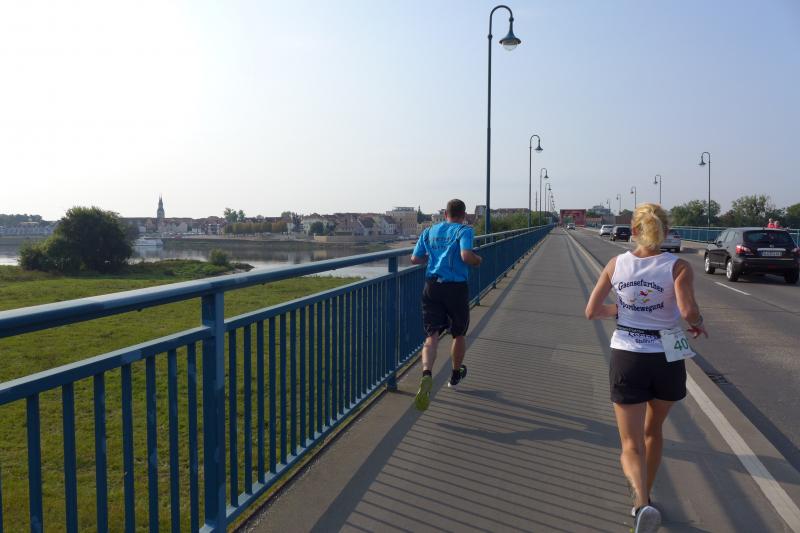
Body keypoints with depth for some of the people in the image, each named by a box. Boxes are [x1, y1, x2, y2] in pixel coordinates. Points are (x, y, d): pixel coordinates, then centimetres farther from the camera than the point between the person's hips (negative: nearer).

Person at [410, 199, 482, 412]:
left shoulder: (429, 231, 10)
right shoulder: (464, 230, -4)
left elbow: (415, 259, 10)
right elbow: (466, 256, -21)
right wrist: (478, 260, 1)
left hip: (432, 286, 3)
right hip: (456, 288, -3)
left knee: (432, 335, -3)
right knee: (459, 334, 19)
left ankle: (426, 374, -30)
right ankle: (456, 375, 37)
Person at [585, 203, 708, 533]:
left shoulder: (616, 264, -2)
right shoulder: (678, 267, -7)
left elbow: (592, 311, -1)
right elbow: (688, 311, -23)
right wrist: (698, 324, -1)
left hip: (626, 358, 0)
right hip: (666, 360, 1)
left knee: (631, 446, 5)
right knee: (652, 430, 25)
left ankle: (643, 503, -22)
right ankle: (643, 498, 38)